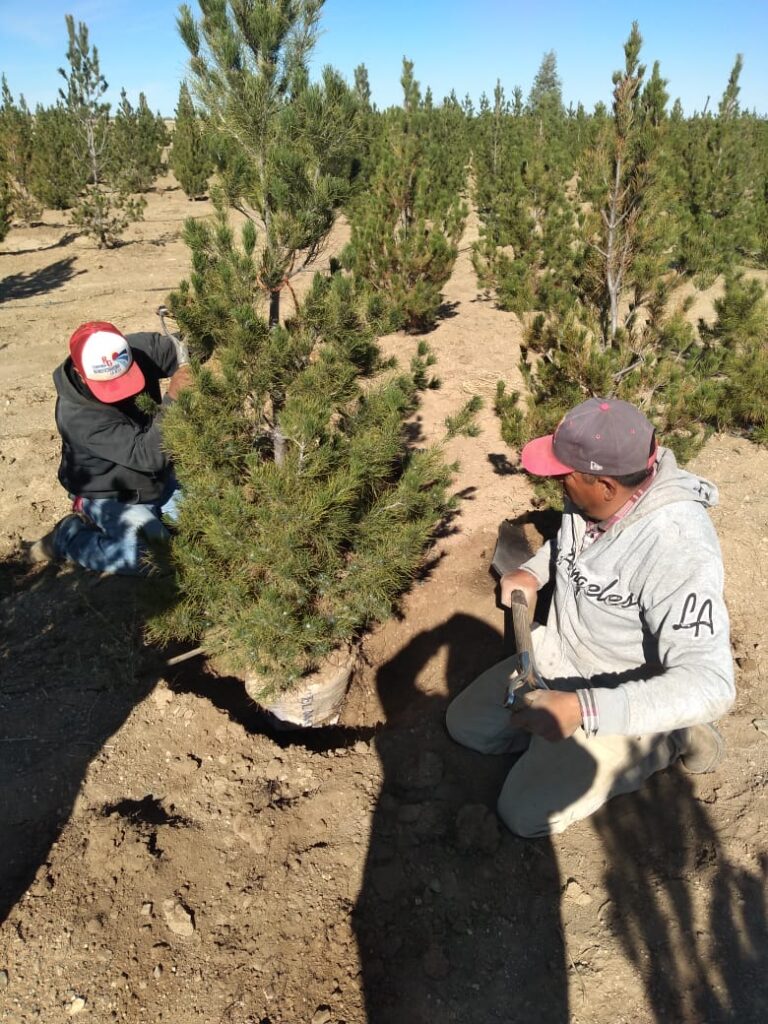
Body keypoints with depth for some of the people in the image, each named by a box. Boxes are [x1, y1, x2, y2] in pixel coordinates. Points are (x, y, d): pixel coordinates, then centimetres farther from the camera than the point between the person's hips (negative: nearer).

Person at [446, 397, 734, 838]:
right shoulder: (595, 496, -12)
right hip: (557, 654, 7)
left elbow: (708, 685, -37)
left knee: (525, 813, -9)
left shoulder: (678, 551, -36)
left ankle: (665, 739, 6)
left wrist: (583, 710, -45)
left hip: (622, 701, -7)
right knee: (465, 723, 8)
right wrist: (532, 571, -4)